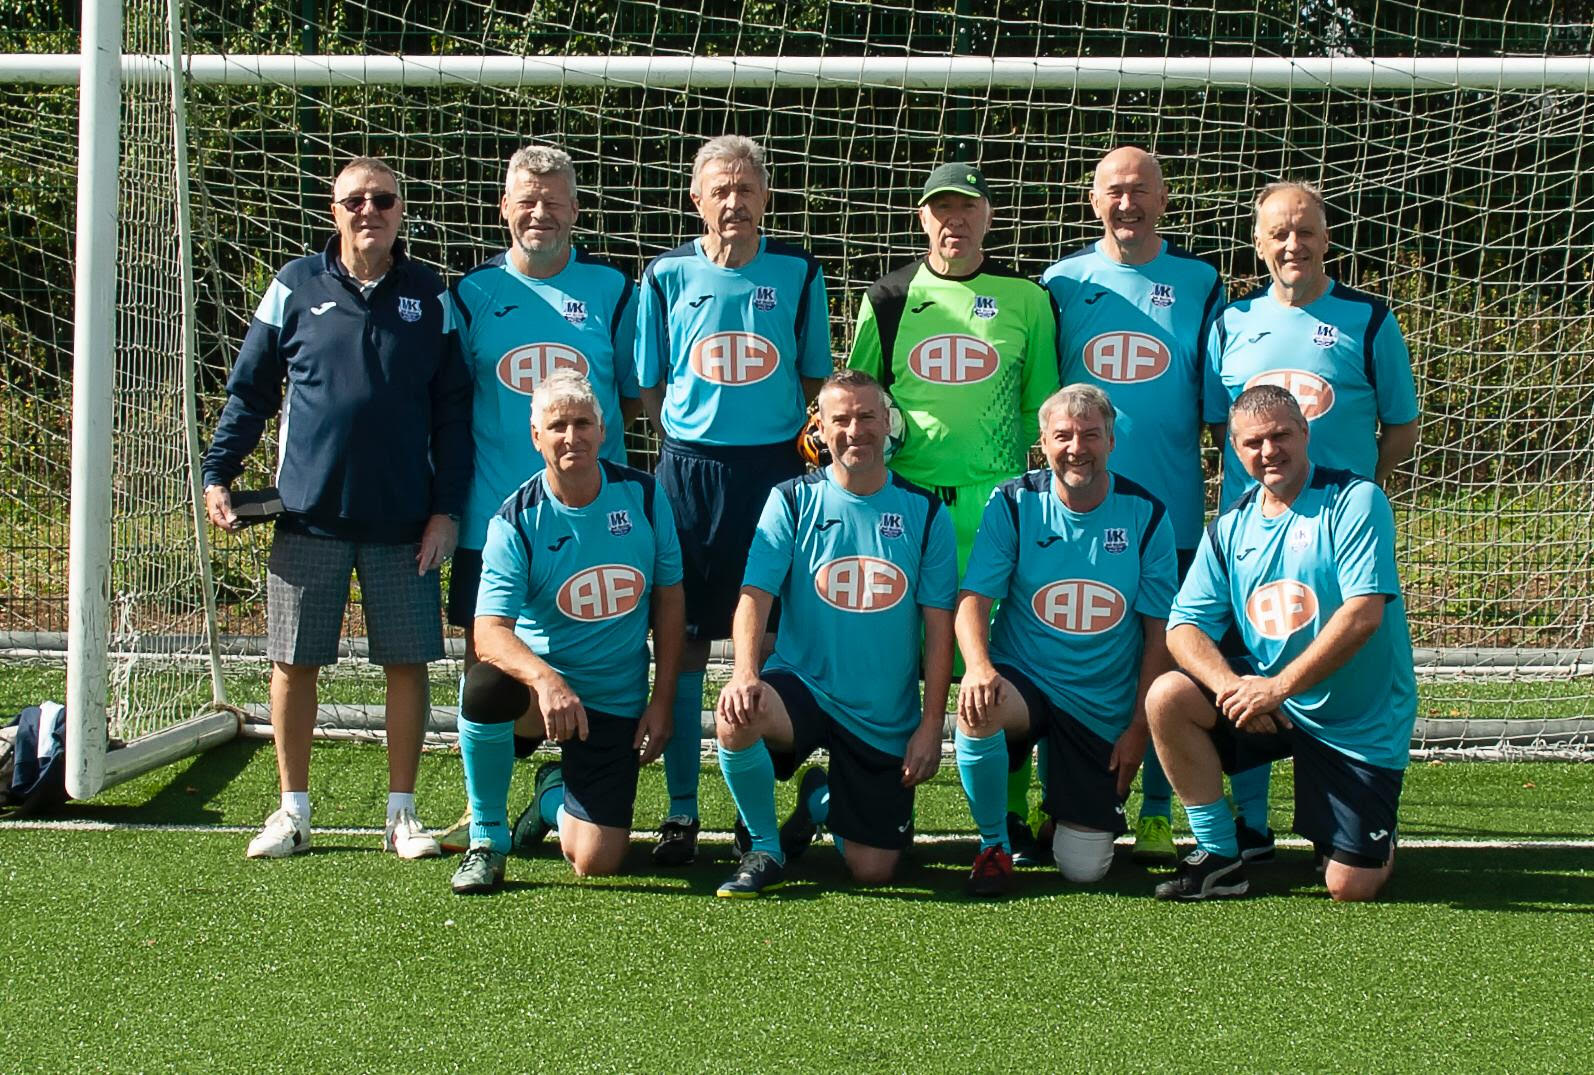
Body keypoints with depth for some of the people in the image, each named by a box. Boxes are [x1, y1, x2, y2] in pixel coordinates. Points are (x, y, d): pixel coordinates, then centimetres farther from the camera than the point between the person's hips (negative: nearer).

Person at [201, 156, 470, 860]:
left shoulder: (430, 298, 6)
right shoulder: (296, 288, 4)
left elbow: (452, 413, 7)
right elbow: (249, 390, 9)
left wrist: (447, 508, 1)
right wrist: (218, 474, 0)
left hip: (404, 522, 0)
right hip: (309, 516, 0)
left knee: (406, 663, 3)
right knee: (294, 663, 5)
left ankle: (401, 811, 16)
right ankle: (293, 809, 18)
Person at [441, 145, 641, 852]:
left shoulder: (610, 288, 6)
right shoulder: (472, 293, 7)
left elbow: (638, 396, 9)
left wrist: (589, 426, -9)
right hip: (493, 511, 1)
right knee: (485, 655, 4)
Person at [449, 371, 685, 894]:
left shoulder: (642, 496, -3)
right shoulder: (516, 521, -12)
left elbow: (669, 600, 7)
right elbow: (490, 630, -23)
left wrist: (662, 701, 1)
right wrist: (546, 679, -43)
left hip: (616, 703, 2)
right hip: (538, 680, -2)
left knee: (596, 864, -8)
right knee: (484, 687, -39)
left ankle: (553, 795, 31)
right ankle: (487, 840, -14)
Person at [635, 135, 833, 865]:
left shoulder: (798, 272, 5)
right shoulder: (668, 275, 5)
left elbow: (814, 380, 12)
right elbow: (650, 389, 10)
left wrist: (794, 441, 1)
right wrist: (693, 439, 2)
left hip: (775, 469, 0)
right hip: (688, 471, 0)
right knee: (682, 642, 1)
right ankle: (681, 812, 9)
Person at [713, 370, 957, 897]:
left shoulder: (925, 512, 1)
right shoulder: (792, 500, -1)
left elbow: (939, 627, 1)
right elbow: (755, 595, -11)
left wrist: (931, 725, -6)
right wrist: (745, 673, -30)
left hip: (887, 722, 1)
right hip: (803, 689, -1)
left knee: (872, 871, -1)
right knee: (736, 718, -36)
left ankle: (823, 800, 35)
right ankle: (765, 849, -8)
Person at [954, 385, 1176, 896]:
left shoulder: (1145, 515, -2)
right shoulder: (1013, 503, -4)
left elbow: (1159, 632, 1)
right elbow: (973, 597, -11)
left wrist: (1139, 727, -4)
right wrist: (978, 665, -32)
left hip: (1104, 710, 1)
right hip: (1022, 679, -1)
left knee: (1084, 868, -5)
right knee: (976, 710, -38)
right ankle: (994, 844, -11)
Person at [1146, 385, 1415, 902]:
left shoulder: (1355, 500, -13)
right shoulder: (1229, 528, 3)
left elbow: (1363, 613, -24)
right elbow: (1184, 624, -3)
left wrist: (1279, 686, -28)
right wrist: (1231, 684, -24)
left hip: (1360, 720, -4)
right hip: (1266, 692, 5)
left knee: (1351, 887, -10)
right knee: (1166, 698, -21)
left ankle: (1376, 841, 29)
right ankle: (1219, 857, -6)